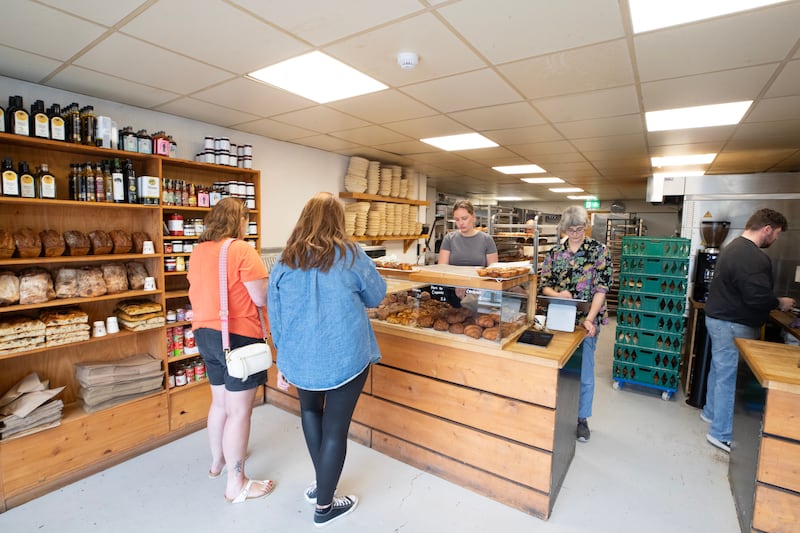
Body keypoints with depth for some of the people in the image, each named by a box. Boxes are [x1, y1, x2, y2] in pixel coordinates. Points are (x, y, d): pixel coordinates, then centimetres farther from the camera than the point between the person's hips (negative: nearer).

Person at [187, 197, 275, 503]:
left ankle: (218, 461, 43)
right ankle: (236, 485, 15)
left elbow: (197, 293, 18)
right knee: (239, 411, 3)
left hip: (205, 333, 9)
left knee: (220, 402, 24)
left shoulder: (198, 251, 8)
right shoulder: (241, 250, -17)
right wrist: (271, 284, 0)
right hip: (239, 336, -8)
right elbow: (263, 298, -19)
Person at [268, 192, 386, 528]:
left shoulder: (285, 260, 0)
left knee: (310, 409, 28)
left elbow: (276, 317, 6)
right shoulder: (349, 254, -9)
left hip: (300, 358, 4)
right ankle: (324, 506, 30)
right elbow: (376, 296, 4)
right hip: (345, 357, -3)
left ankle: (322, 485, 38)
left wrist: (282, 362, 17)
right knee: (335, 427, 11)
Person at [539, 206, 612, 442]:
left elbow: (602, 287, -10)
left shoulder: (599, 250, -4)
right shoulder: (554, 252, 4)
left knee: (584, 371, 7)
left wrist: (590, 318, -19)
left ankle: (582, 418, 26)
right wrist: (558, 294, -17)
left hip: (586, 320, -2)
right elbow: (544, 284, 5)